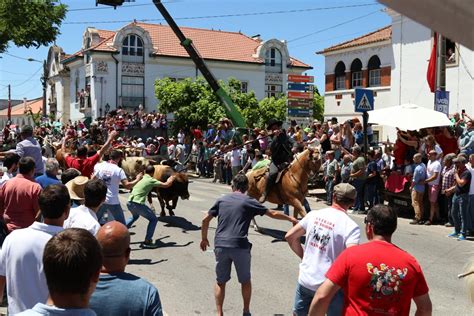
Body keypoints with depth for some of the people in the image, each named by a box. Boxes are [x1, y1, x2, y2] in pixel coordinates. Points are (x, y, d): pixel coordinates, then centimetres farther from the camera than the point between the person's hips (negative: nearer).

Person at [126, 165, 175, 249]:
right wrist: (171, 180, 15)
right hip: (138, 204, -8)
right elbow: (166, 185, -8)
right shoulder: (151, 180, -5)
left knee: (135, 216, 39)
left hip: (129, 202, 8)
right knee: (154, 219, 6)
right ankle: (147, 242, 1)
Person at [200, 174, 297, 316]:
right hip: (240, 246, -2)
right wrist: (290, 218, 26)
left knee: (220, 282, 16)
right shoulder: (249, 202, 6)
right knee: (245, 281, 18)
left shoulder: (221, 200, 13)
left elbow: (205, 220, 14)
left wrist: (204, 238, 27)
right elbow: (272, 214, 12)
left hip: (220, 245, 2)